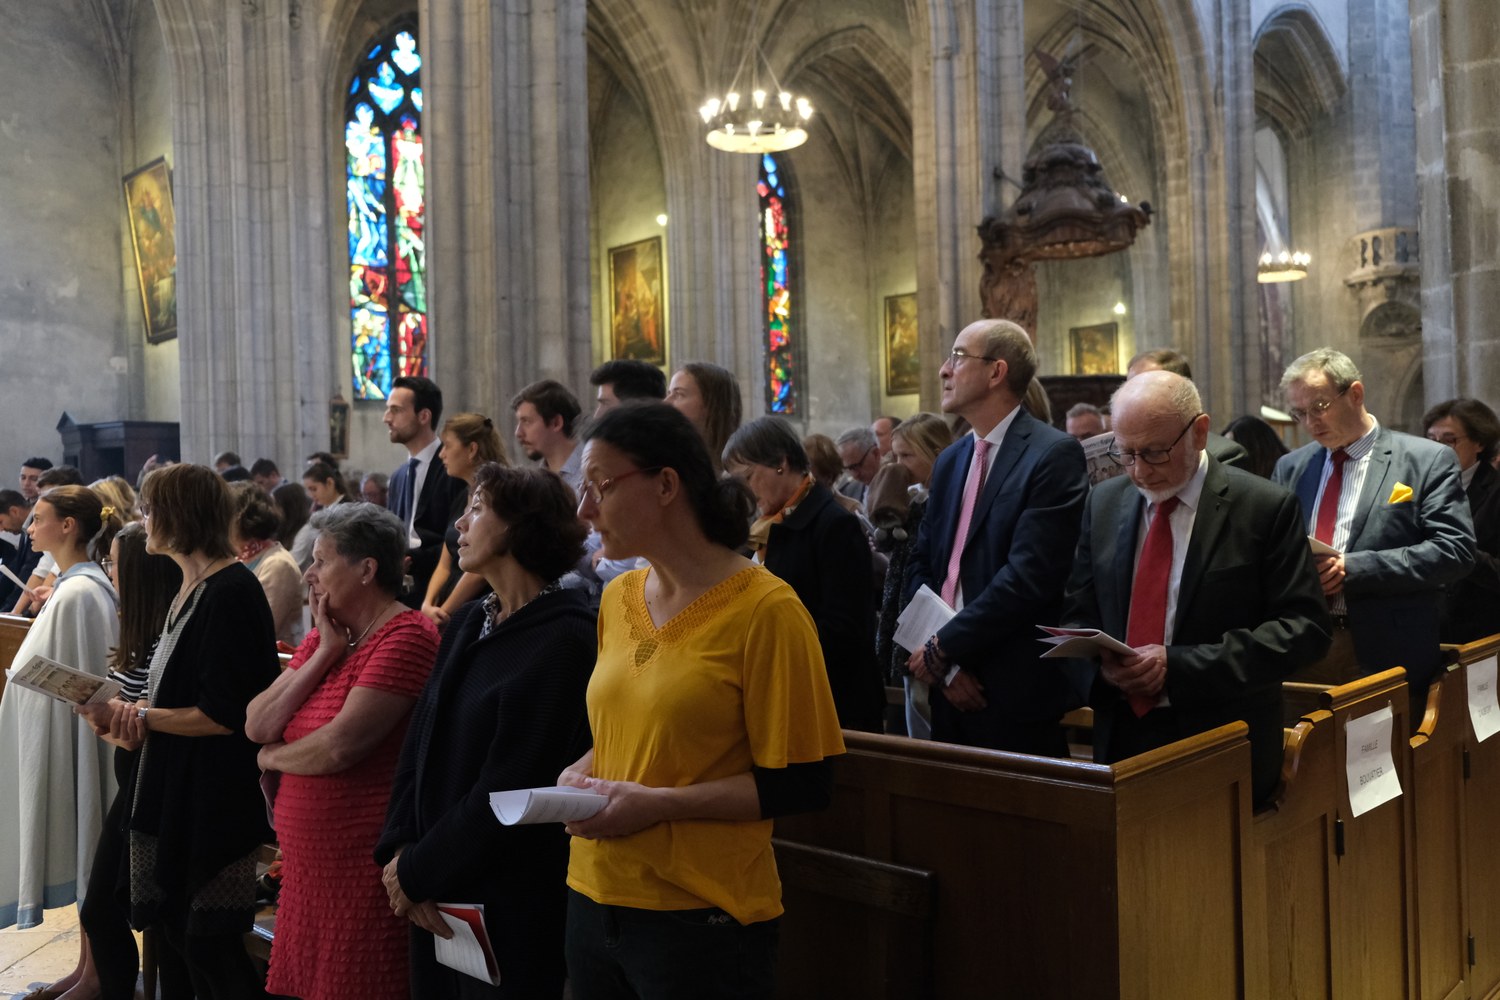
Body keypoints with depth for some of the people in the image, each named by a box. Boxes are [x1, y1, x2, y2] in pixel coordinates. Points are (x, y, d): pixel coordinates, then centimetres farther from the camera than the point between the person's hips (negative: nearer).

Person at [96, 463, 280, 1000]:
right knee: (175, 932, 17)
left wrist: (143, 717, -12)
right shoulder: (191, 587, 9)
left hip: (214, 797, -9)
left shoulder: (231, 592, -19)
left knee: (209, 946, 3)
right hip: (175, 790, 9)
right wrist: (138, 710, -2)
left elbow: (225, 714, -21)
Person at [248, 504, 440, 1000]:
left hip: (363, 864, -8)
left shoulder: (406, 637, -16)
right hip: (305, 862, 8)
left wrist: (273, 756, -3)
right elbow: (256, 726, 2)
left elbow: (339, 746, -23)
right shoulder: (321, 638, 11)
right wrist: (324, 654, -7)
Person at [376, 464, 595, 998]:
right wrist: (399, 852, -7)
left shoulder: (563, 640, -18)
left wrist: (417, 872, -11)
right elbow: (419, 743, 5)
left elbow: (507, 789, -19)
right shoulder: (467, 624, 8)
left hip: (512, 903, -7)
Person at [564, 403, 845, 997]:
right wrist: (580, 773, -2)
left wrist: (660, 803, -20)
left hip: (701, 915, -6)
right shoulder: (617, 598, 6)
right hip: (595, 896, 6)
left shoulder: (766, 609, -15)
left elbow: (802, 786, -15)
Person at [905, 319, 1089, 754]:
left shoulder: (1054, 454, -11)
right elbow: (921, 565, 10)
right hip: (951, 688, 6)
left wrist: (943, 648, -12)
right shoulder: (950, 460, 13)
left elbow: (1028, 576, -19)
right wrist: (944, 665, -5)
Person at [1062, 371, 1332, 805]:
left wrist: (1178, 665, -20)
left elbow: (1305, 627, -11)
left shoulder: (1265, 507, -7)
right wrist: (1101, 660, -13)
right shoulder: (1104, 502, 6)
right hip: (1119, 739, 4)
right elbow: (1079, 612, 11)